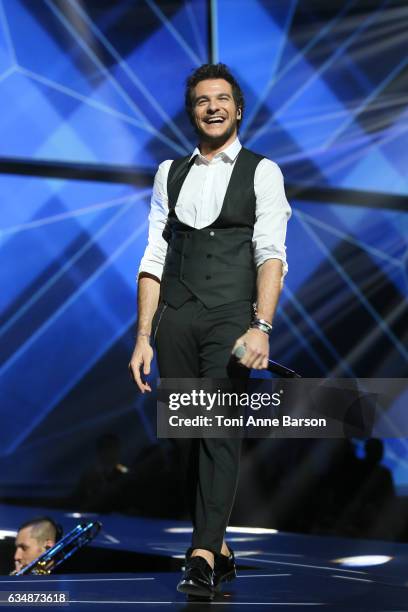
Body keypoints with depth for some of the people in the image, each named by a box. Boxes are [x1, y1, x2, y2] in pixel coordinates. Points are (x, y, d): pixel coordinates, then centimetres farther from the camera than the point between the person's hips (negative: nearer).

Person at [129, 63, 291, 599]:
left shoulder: (261, 172, 6)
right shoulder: (169, 173, 17)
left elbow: (270, 253, -5)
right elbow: (154, 257, 13)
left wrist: (262, 327, -19)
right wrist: (144, 336, 5)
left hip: (231, 316, -4)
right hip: (175, 319, 4)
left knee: (221, 431, -13)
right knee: (188, 434, 5)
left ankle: (203, 557, -17)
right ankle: (219, 549, 15)